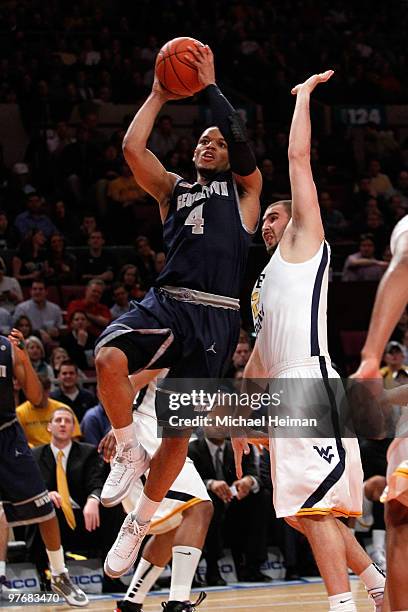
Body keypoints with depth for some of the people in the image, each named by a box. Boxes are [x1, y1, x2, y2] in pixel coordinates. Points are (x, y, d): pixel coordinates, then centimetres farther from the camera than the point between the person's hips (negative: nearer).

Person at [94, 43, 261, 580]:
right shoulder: (174, 190, 20)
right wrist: (159, 96, 12)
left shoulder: (245, 189, 14)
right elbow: (132, 148, 7)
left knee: (180, 428, -1)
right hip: (167, 303, 2)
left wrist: (210, 86, 0)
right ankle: (130, 453, -8)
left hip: (216, 318, -2)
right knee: (109, 357, -30)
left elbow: (242, 145, -5)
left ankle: (139, 525, 15)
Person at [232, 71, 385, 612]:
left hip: (310, 382, -9)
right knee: (306, 514, 10)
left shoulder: (304, 241, 8)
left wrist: (304, 95, 11)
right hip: (283, 394, 9)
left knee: (315, 506, -18)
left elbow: (299, 157, 3)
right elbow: (260, 353, 30)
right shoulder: (267, 279, 30)